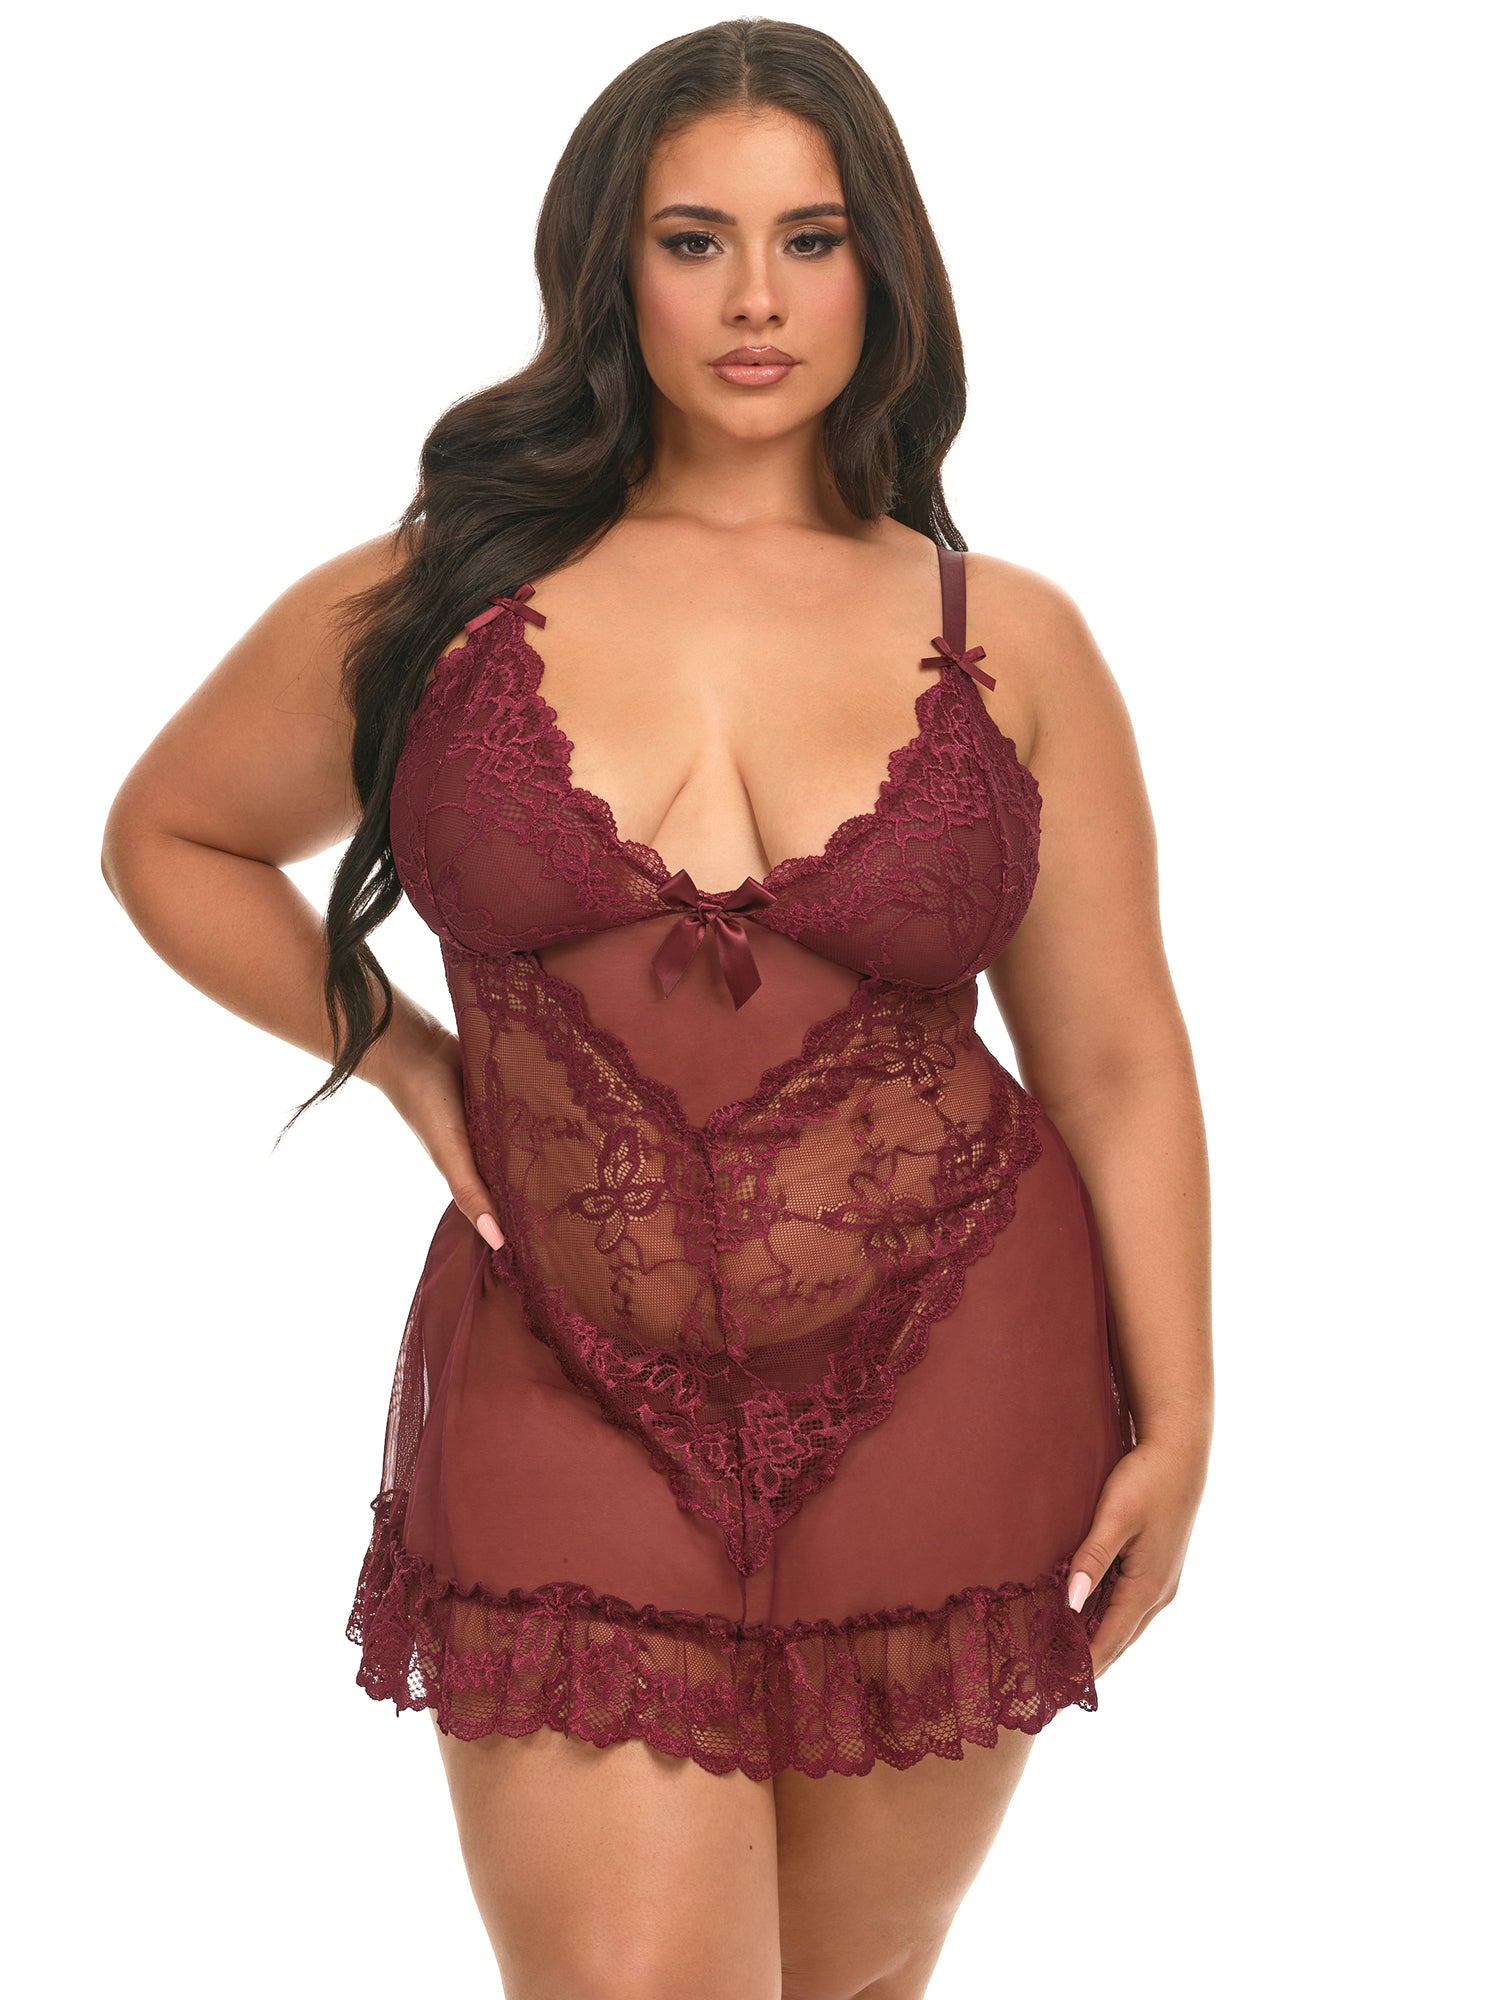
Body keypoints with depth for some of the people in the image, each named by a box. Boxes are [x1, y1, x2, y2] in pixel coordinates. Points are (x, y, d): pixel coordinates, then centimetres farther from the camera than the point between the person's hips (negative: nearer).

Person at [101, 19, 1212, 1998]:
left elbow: (1118, 1061, 5)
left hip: (952, 1394, 1)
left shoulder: (1011, 644, 2)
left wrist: (1175, 1422, 4)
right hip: (573, 1403, -1)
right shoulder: (430, 605, 1)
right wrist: (404, 1058, 5)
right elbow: (170, 835, 16)